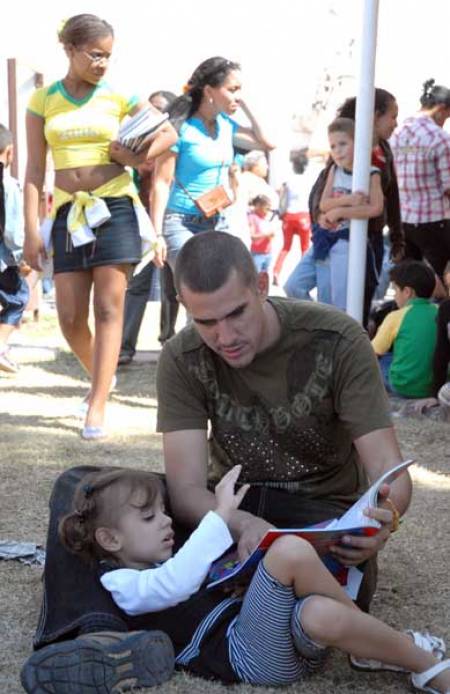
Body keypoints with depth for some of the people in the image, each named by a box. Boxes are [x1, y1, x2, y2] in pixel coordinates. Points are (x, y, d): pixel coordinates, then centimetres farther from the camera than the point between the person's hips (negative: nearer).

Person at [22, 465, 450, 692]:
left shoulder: (165, 563, 28)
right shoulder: (125, 585, 0)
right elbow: (175, 584, -21)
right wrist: (219, 516, -21)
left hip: (281, 641, 7)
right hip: (247, 654, -7)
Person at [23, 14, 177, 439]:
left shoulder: (118, 97, 2)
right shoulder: (43, 100, 5)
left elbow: (170, 133, 11)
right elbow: (34, 172, 4)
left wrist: (140, 157, -8)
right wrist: (31, 231, -2)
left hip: (115, 207, -2)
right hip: (69, 213, 2)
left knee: (109, 309, -5)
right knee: (70, 319, 2)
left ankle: (97, 408, -2)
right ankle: (99, 375, 32)